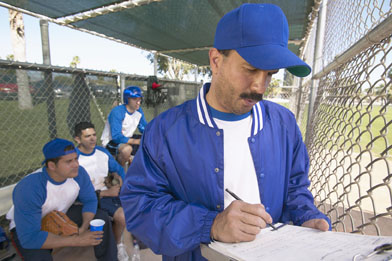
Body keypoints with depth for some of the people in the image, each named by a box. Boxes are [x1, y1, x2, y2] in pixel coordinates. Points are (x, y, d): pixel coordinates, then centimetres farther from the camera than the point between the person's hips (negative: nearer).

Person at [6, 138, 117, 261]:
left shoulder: (78, 173, -23)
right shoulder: (29, 189, -36)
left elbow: (90, 200, -9)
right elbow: (29, 237, -36)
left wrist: (84, 226, -27)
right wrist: (76, 241, -37)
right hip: (27, 227, -4)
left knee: (101, 217, -11)